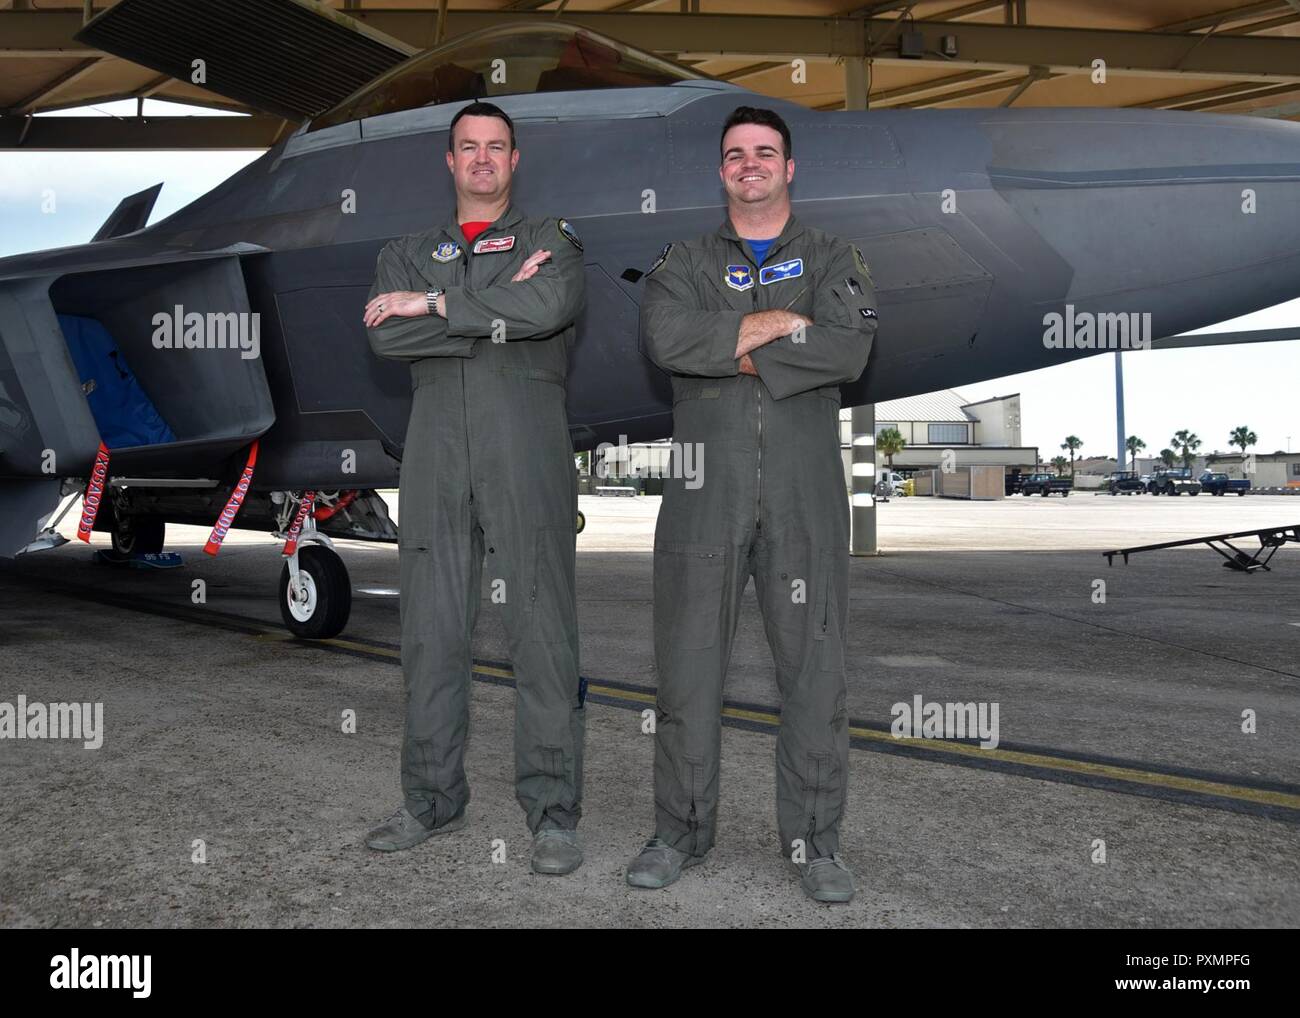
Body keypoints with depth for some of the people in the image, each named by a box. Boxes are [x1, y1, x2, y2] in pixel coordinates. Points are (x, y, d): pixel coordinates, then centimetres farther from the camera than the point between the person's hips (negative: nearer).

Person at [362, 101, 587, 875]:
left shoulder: (552, 240, 12)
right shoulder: (409, 253, 20)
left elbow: (550, 304, -12)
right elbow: (383, 336, 0)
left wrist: (433, 305, -6)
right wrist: (495, 316, -7)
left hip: (527, 454, -3)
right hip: (436, 455, 3)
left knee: (543, 630, -5)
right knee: (432, 632, 5)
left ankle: (554, 813, 2)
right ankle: (433, 802, 17)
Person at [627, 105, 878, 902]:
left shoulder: (833, 260, 12)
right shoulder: (685, 264, 14)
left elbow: (851, 351, -8)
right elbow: (665, 339, -9)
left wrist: (738, 351, -8)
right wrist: (781, 325, -9)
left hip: (806, 493, 0)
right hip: (705, 491, 1)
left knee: (814, 666, 1)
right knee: (689, 663, 3)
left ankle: (816, 840, 13)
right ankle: (682, 830, 17)